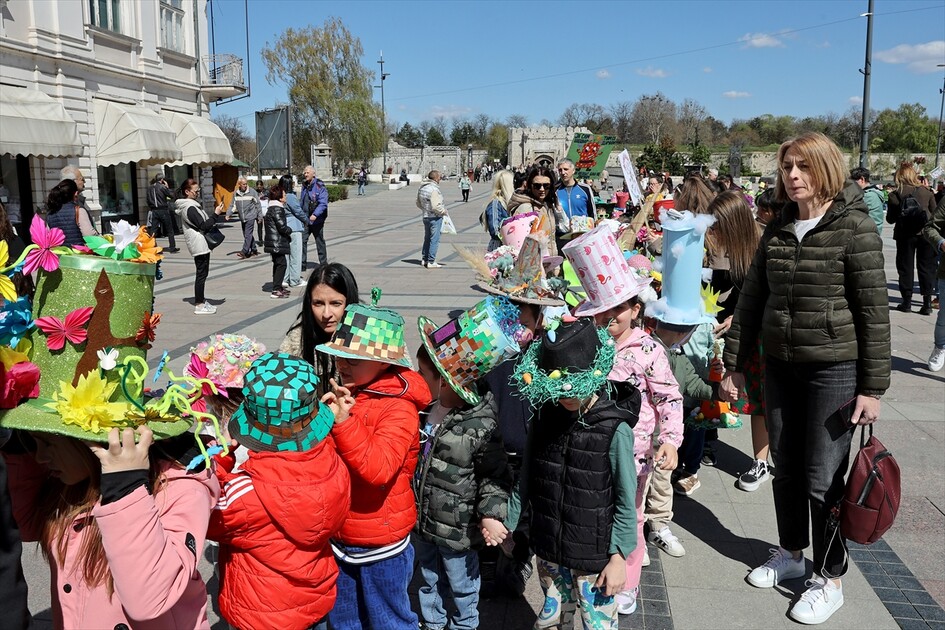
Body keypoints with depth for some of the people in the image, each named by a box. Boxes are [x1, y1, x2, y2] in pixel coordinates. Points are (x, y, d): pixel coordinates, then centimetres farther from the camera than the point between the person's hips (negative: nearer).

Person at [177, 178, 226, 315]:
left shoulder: (191, 205, 15)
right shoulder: (190, 208, -17)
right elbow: (203, 225, -20)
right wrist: (216, 214, -17)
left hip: (200, 244, 10)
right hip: (199, 245, -10)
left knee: (202, 272, 15)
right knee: (202, 273, -7)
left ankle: (201, 300, 23)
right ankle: (199, 305, -3)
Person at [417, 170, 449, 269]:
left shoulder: (422, 188, 7)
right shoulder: (434, 189, -21)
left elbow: (418, 203, 16)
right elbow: (436, 206, -26)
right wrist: (444, 211, -10)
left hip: (426, 216, 9)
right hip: (435, 217, -9)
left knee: (427, 238, 20)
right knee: (434, 239, -2)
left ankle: (424, 259, 28)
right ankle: (431, 262, 0)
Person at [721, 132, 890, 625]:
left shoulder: (855, 227, -10)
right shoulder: (778, 230, 5)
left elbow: (874, 309, -11)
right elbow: (751, 299, 9)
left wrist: (872, 386, -13)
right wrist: (734, 364, 7)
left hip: (835, 369, -5)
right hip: (780, 366, 5)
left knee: (822, 477, 2)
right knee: (785, 467, 15)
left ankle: (829, 579, 21)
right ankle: (790, 553, 36)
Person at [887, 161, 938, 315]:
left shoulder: (895, 195, -6)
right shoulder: (927, 192, 3)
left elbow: (890, 218, -3)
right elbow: (935, 214, 7)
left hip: (905, 235, -2)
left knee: (906, 267, 8)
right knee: (926, 267, 8)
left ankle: (906, 301, 10)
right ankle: (927, 303, 6)